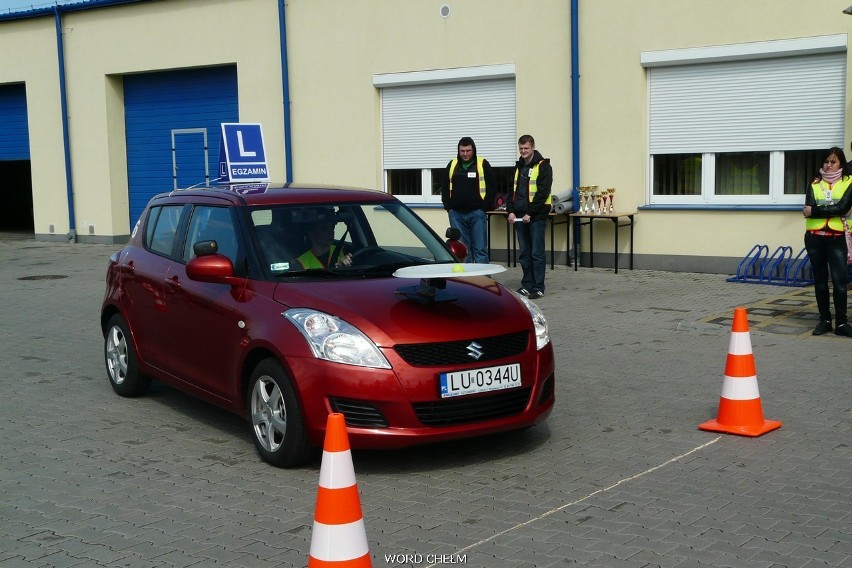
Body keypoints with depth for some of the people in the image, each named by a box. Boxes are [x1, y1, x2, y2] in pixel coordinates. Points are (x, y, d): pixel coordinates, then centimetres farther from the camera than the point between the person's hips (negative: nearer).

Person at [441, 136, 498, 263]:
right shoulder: (452, 165, 11)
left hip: (477, 213, -3)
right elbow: (445, 188, 16)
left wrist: (484, 207, -5)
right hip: (456, 214, 3)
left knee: (480, 249, -3)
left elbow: (492, 187, 0)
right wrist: (448, 207, 6)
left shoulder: (483, 164, 1)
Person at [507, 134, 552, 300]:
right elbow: (512, 191, 17)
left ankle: (538, 287, -1)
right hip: (520, 217, 7)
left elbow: (543, 193, -13)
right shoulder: (518, 167, 16)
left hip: (536, 217, -7)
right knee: (524, 253, 10)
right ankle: (527, 285, 17)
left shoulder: (543, 166, -6)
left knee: (537, 253, -5)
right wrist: (511, 210, 2)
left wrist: (530, 213, -15)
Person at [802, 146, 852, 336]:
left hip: (836, 238, -2)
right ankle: (825, 320, 14)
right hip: (814, 237, 3)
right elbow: (808, 209, -5)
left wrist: (815, 210, -13)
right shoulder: (814, 184, 10)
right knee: (820, 280, 7)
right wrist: (831, 208, -19)